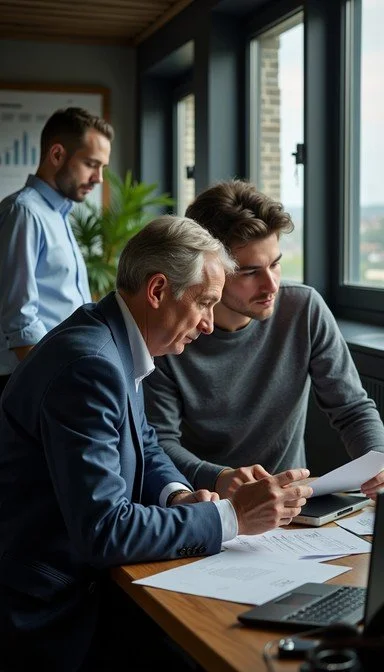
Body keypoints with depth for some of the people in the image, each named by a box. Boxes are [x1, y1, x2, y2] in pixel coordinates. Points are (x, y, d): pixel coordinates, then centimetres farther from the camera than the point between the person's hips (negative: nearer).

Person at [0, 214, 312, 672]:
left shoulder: (113, 344, 3)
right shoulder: (89, 364, -26)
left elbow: (144, 446, 17)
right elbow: (102, 530, -29)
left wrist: (177, 495, -4)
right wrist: (231, 517, -23)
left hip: (85, 574, 8)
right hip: (53, 613, -8)